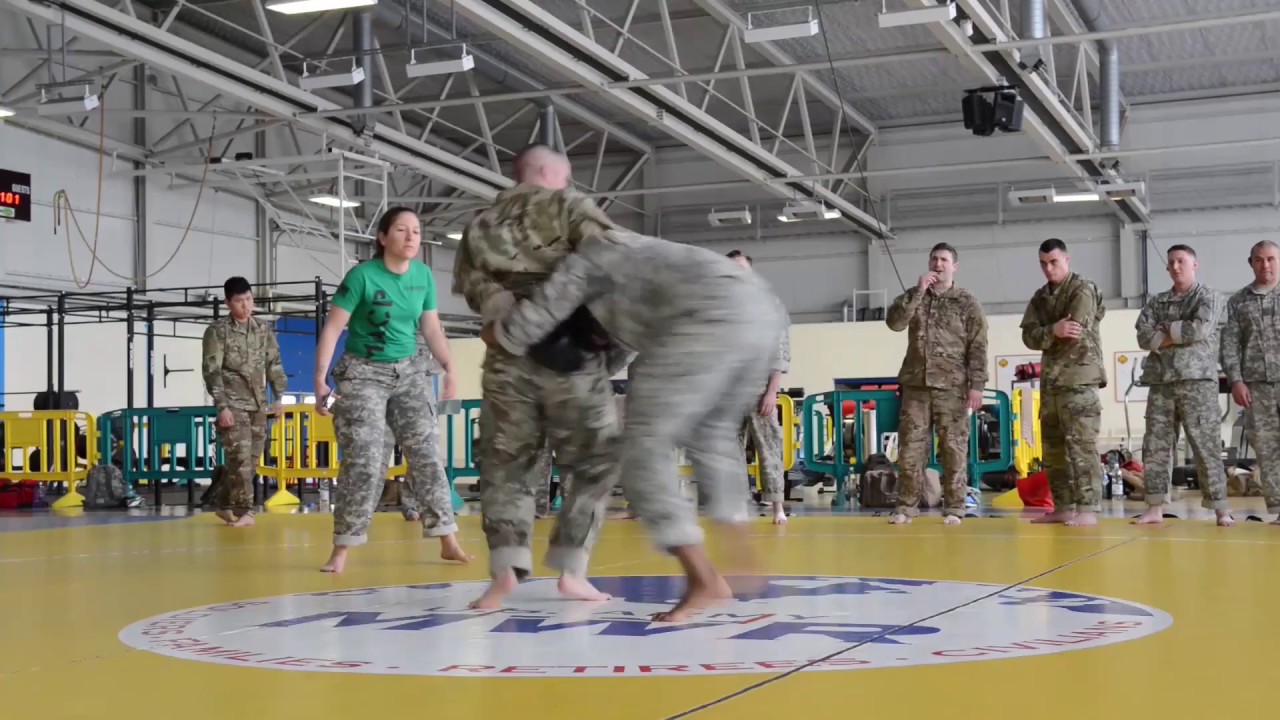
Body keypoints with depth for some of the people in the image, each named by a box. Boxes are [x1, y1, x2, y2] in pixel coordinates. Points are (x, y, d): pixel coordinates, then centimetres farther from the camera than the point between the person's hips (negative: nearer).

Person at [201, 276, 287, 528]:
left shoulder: (263, 330, 9)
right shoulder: (218, 331, -6)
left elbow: (274, 364, 14)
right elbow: (211, 370, -9)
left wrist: (278, 397, 7)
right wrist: (221, 406, -16)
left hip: (258, 405, 5)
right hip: (233, 404, -5)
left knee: (251, 460, 6)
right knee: (240, 458, -11)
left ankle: (224, 504, 19)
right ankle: (243, 511, -6)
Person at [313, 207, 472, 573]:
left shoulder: (423, 275, 1)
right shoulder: (362, 275, -14)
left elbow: (432, 328, 11)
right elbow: (332, 328, -13)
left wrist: (449, 368, 1)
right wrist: (320, 378, -19)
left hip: (410, 371, 5)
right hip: (363, 373, -5)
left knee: (427, 454, 1)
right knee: (364, 462, -9)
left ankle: (448, 541, 6)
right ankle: (342, 549, 1)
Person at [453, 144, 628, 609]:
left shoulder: (481, 224, 20)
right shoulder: (567, 205, 5)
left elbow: (472, 282, 3)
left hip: (509, 360, 4)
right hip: (573, 357, -4)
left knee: (507, 464, 10)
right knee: (596, 463, 9)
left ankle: (506, 569, -6)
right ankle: (570, 569, 4)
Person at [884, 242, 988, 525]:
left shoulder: (968, 303, 3)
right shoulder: (913, 297, 12)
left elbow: (978, 348, -1)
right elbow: (893, 322, -6)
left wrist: (976, 385, -10)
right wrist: (918, 292, -12)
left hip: (952, 387, -2)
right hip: (916, 385, 3)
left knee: (954, 448, -2)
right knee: (910, 447, 0)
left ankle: (954, 508, 3)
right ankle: (906, 506, 5)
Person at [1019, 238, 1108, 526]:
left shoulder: (1083, 290, -5)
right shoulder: (1040, 297, 16)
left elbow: (1074, 333, -16)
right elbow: (1028, 336, 2)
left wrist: (1044, 336, -1)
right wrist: (1053, 332, -18)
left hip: (1080, 380, -8)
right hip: (1051, 381, 8)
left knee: (1081, 446, -12)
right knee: (1053, 448, 9)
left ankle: (1087, 509, -13)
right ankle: (1063, 507, 16)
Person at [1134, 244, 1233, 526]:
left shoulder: (1208, 297, 4)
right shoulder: (1156, 302, 16)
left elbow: (1200, 329, -13)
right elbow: (1143, 337, 2)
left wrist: (1165, 329, -2)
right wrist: (1180, 335, -9)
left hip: (1197, 380, -4)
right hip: (1161, 381, 4)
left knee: (1206, 446, -6)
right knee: (1155, 446, 0)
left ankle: (1221, 509, -2)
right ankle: (1155, 508, 3)